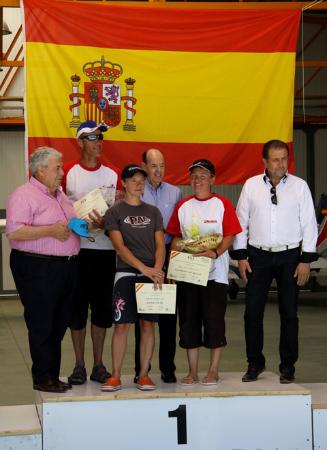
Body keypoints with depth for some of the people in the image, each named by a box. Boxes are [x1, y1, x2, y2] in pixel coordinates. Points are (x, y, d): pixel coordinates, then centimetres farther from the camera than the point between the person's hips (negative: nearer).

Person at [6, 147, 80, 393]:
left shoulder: (60, 195, 18)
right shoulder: (24, 195, -9)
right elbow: (13, 232, -19)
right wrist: (50, 230, -22)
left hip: (66, 266, 8)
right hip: (37, 268, -8)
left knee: (59, 325, 10)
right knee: (42, 326, -2)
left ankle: (52, 376, 19)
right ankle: (43, 378, 7)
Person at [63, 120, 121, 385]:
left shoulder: (113, 174, 7)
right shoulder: (68, 172, 2)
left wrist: (104, 223, -14)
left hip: (106, 247, 2)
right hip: (77, 248, -2)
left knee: (102, 308, 6)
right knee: (77, 307, 3)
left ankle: (99, 364, 17)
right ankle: (79, 365, 13)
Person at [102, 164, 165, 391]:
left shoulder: (153, 212, 12)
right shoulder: (115, 212, 3)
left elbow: (160, 245, 7)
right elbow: (120, 246, -6)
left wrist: (157, 269, -12)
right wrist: (144, 268, -17)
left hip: (152, 275, 3)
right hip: (126, 273, -2)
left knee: (148, 324, 2)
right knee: (122, 325, -4)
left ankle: (144, 375, 9)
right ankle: (116, 376, 3)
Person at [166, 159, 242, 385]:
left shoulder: (222, 204, 0)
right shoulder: (183, 206, 11)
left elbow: (230, 236, -4)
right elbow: (176, 237, 13)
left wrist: (215, 253, -20)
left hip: (215, 272, -3)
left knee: (214, 320, -2)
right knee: (189, 321, 5)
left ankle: (213, 371, 10)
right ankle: (192, 372, 15)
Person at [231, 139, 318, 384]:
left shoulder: (299, 186, -1)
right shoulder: (251, 185, 2)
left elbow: (309, 224, -1)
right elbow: (241, 221, 6)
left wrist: (306, 260, -5)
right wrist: (241, 256, 1)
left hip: (290, 256, -1)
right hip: (258, 256, 1)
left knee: (289, 313, 6)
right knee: (252, 312, 2)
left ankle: (288, 366, 18)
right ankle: (255, 363, 17)